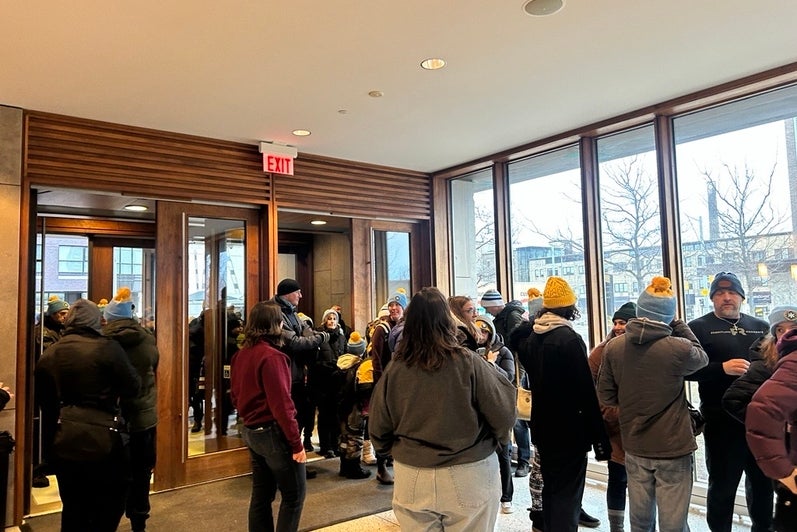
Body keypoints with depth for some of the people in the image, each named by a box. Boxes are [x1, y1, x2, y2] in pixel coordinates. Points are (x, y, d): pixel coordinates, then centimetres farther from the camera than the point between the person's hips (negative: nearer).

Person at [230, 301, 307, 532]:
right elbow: (281, 404, -21)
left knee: (262, 493, 17)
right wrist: (296, 442, -16)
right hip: (273, 432, -8)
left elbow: (235, 395, 14)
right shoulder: (271, 356, -20)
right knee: (294, 493, 5)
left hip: (251, 431, 8)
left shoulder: (241, 354, 5)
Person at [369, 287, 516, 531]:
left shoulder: (394, 369, -10)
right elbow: (504, 415, -13)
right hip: (468, 477, -1)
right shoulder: (469, 363, -16)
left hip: (412, 480, 2)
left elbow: (378, 428, 0)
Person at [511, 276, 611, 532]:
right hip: (570, 431, -7)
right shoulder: (570, 339, -19)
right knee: (566, 497, 1)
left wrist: (536, 319, 20)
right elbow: (586, 392, -20)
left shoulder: (531, 337, 3)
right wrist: (599, 436, -14)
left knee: (550, 491, 20)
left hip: (543, 428, 7)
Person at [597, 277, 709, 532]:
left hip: (634, 447, 4)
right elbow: (702, 357, 6)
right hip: (673, 448, -4)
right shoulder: (678, 348, -19)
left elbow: (606, 396, 1)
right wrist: (678, 325, 6)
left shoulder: (613, 347, -8)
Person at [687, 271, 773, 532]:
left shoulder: (761, 327, 13)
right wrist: (722, 368, -24)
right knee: (722, 485, 5)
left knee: (763, 481, 19)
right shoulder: (699, 328, -2)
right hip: (722, 421, -5)